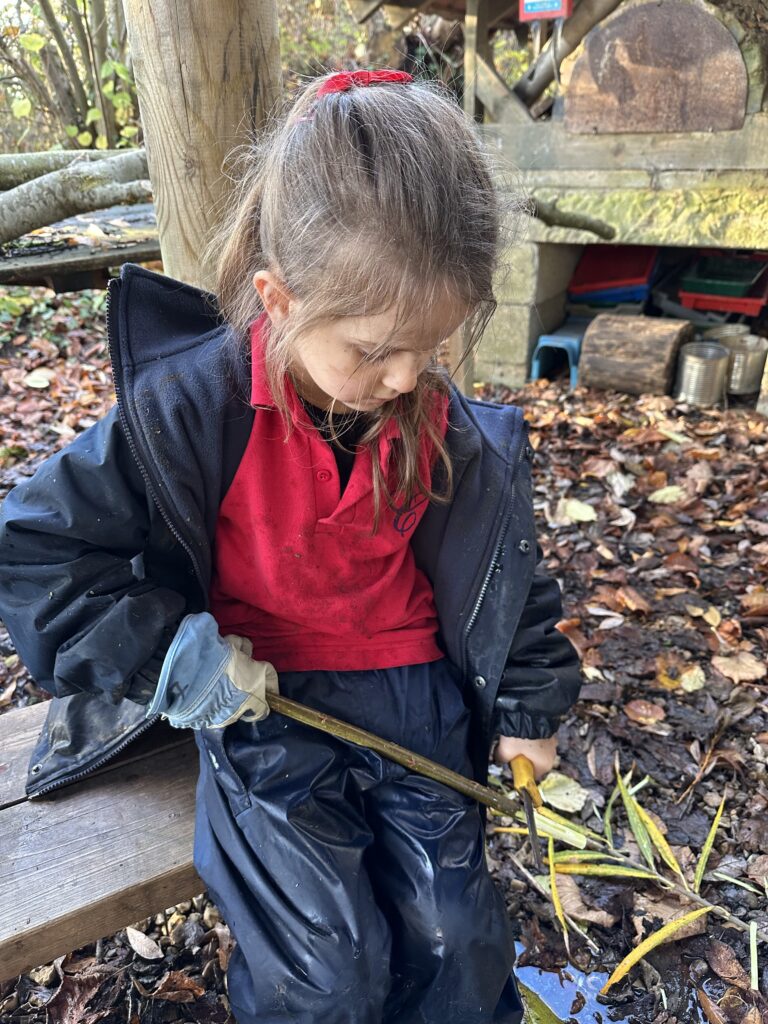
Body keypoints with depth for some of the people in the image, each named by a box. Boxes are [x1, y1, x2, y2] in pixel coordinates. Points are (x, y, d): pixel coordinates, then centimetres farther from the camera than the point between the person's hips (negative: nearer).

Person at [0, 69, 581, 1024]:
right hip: (264, 699, -2)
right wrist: (168, 652, -20)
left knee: (458, 937, 8)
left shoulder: (446, 426, -10)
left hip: (414, 694, 3)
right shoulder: (190, 406, -20)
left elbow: (504, 562, 4)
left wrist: (527, 706, 11)